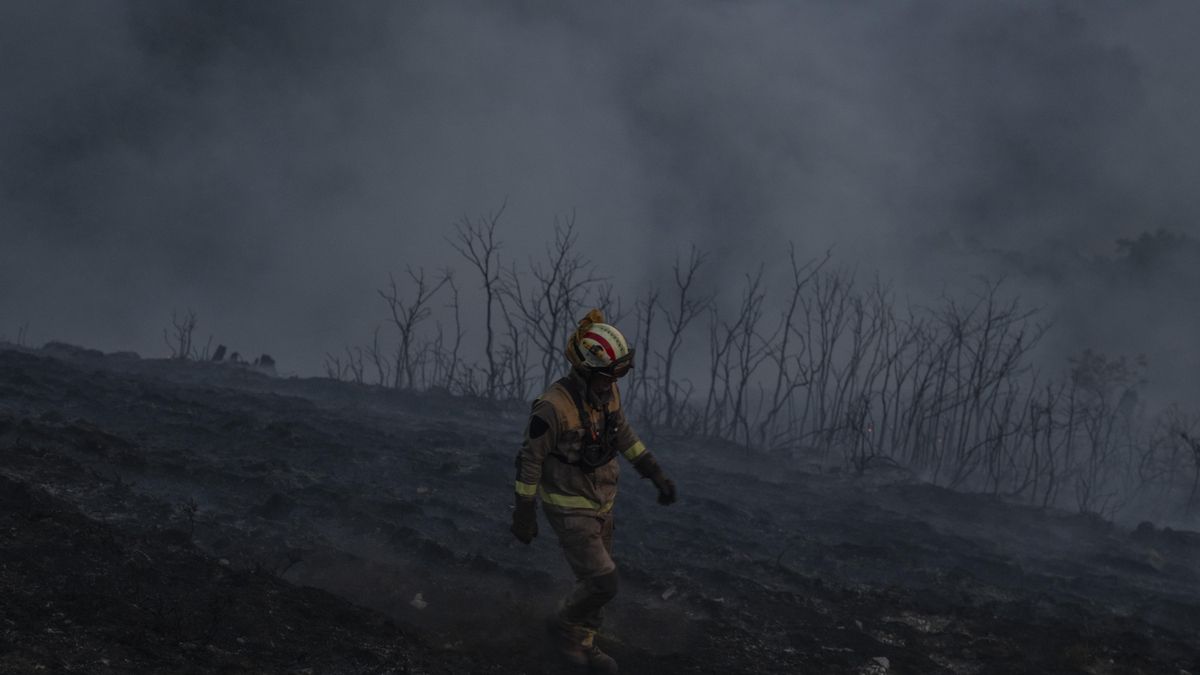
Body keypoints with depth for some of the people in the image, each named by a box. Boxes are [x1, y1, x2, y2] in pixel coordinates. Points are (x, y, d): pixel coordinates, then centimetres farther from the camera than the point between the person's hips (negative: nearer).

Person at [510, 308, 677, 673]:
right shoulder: (553, 406, -31)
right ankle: (564, 625, 23)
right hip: (568, 509, -7)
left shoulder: (605, 391, -9)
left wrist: (658, 475, 6)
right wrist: (523, 513, -12)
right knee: (602, 584, -6)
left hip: (597, 501, 7)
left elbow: (623, 435, 8)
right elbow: (529, 459, -19)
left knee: (596, 579, 17)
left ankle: (580, 643, 37)